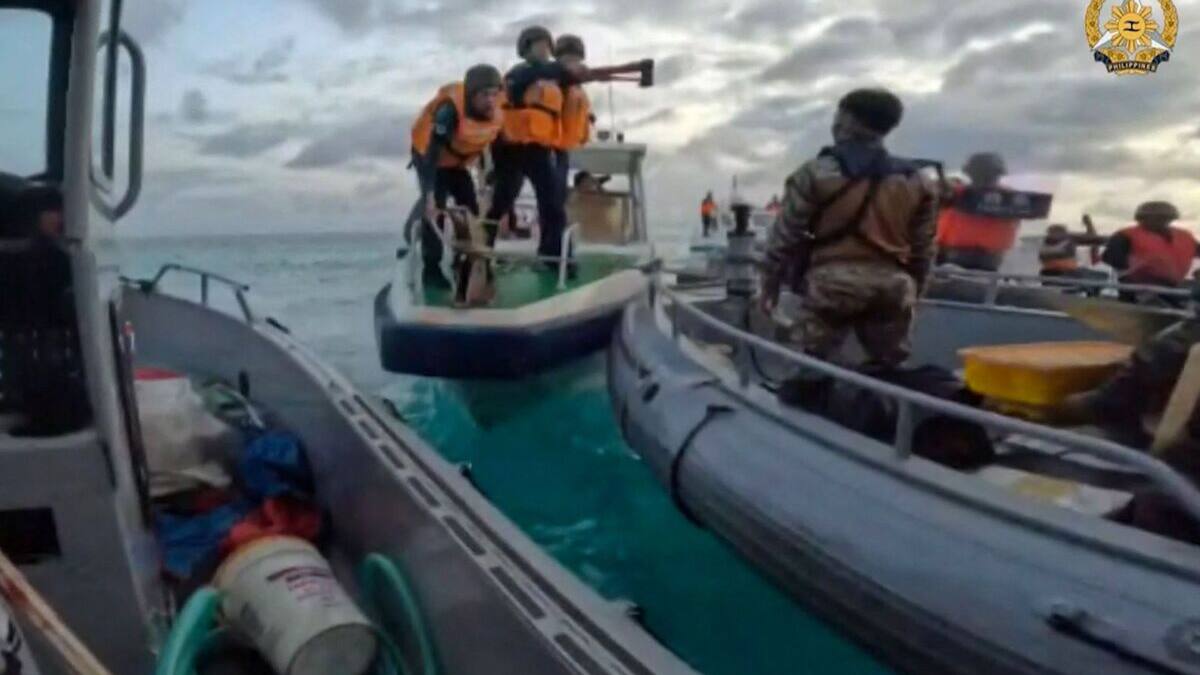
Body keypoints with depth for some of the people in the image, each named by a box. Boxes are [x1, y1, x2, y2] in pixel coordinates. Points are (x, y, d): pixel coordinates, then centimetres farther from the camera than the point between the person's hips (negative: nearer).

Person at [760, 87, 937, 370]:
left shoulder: (817, 173, -4)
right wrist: (913, 289, 25)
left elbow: (785, 235, -3)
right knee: (888, 371, 19)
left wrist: (770, 283, 6)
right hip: (893, 286, 4)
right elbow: (923, 248, 12)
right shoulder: (915, 180, 9)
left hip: (832, 282, -4)